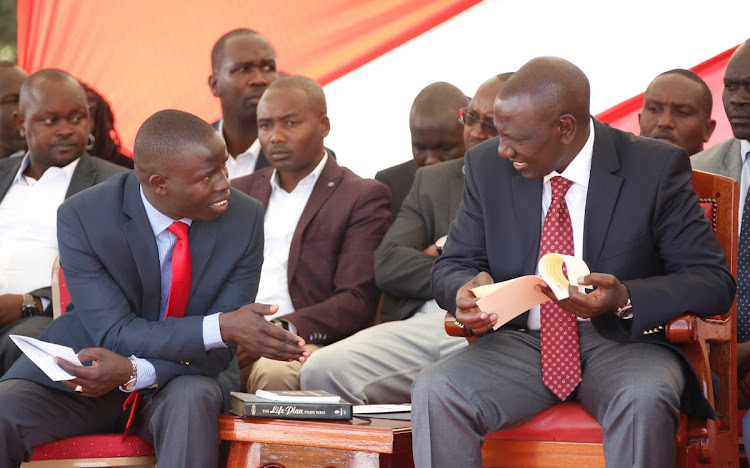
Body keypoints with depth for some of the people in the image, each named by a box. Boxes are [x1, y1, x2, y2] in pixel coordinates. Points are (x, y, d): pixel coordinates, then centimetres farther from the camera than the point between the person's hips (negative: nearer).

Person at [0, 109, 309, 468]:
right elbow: (116, 334, -20)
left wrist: (133, 371, -29)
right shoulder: (81, 218, -17)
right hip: (83, 370, -1)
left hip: (187, 375, 1)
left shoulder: (244, 219, -11)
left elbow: (218, 351, -11)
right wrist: (221, 327, -33)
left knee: (192, 400, -35)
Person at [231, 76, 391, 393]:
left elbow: (357, 302, -4)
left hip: (302, 342, -4)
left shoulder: (363, 197, 7)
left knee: (274, 370, -39)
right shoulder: (240, 192, 25)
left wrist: (280, 329, -20)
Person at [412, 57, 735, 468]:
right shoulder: (487, 166, 3)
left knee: (644, 399, -37)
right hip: (521, 342, 3)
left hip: (624, 341, -3)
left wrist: (625, 299, -26)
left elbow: (714, 281, -8)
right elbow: (452, 265, 11)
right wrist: (468, 289, -16)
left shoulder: (655, 168, -8)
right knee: (433, 389, -26)